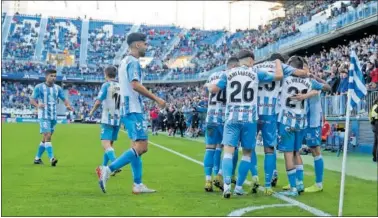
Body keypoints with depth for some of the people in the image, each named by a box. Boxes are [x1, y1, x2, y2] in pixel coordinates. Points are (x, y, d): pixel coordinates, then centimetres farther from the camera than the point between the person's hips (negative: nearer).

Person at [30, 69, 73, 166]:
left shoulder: (58, 88, 8)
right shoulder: (39, 87, -4)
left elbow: (64, 99, 9)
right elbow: (32, 100, -4)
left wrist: (68, 105, -13)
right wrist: (38, 105, -26)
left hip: (53, 116, 5)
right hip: (44, 116, -5)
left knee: (46, 138, 11)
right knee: (47, 136, -17)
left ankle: (37, 158, 24)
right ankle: (51, 158, -21)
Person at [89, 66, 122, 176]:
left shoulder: (106, 85, -7)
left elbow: (98, 101, -11)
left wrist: (92, 111, 4)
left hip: (107, 119, -6)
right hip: (117, 119, 6)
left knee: (106, 144, -12)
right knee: (109, 144, 15)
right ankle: (104, 167, 23)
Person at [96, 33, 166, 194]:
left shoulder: (125, 61, 20)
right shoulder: (133, 61, -10)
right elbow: (135, 85, -23)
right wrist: (156, 99, -20)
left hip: (128, 109, 10)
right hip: (133, 110, -10)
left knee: (137, 147, 11)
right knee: (141, 147, -13)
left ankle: (138, 185, 11)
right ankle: (107, 170, -17)